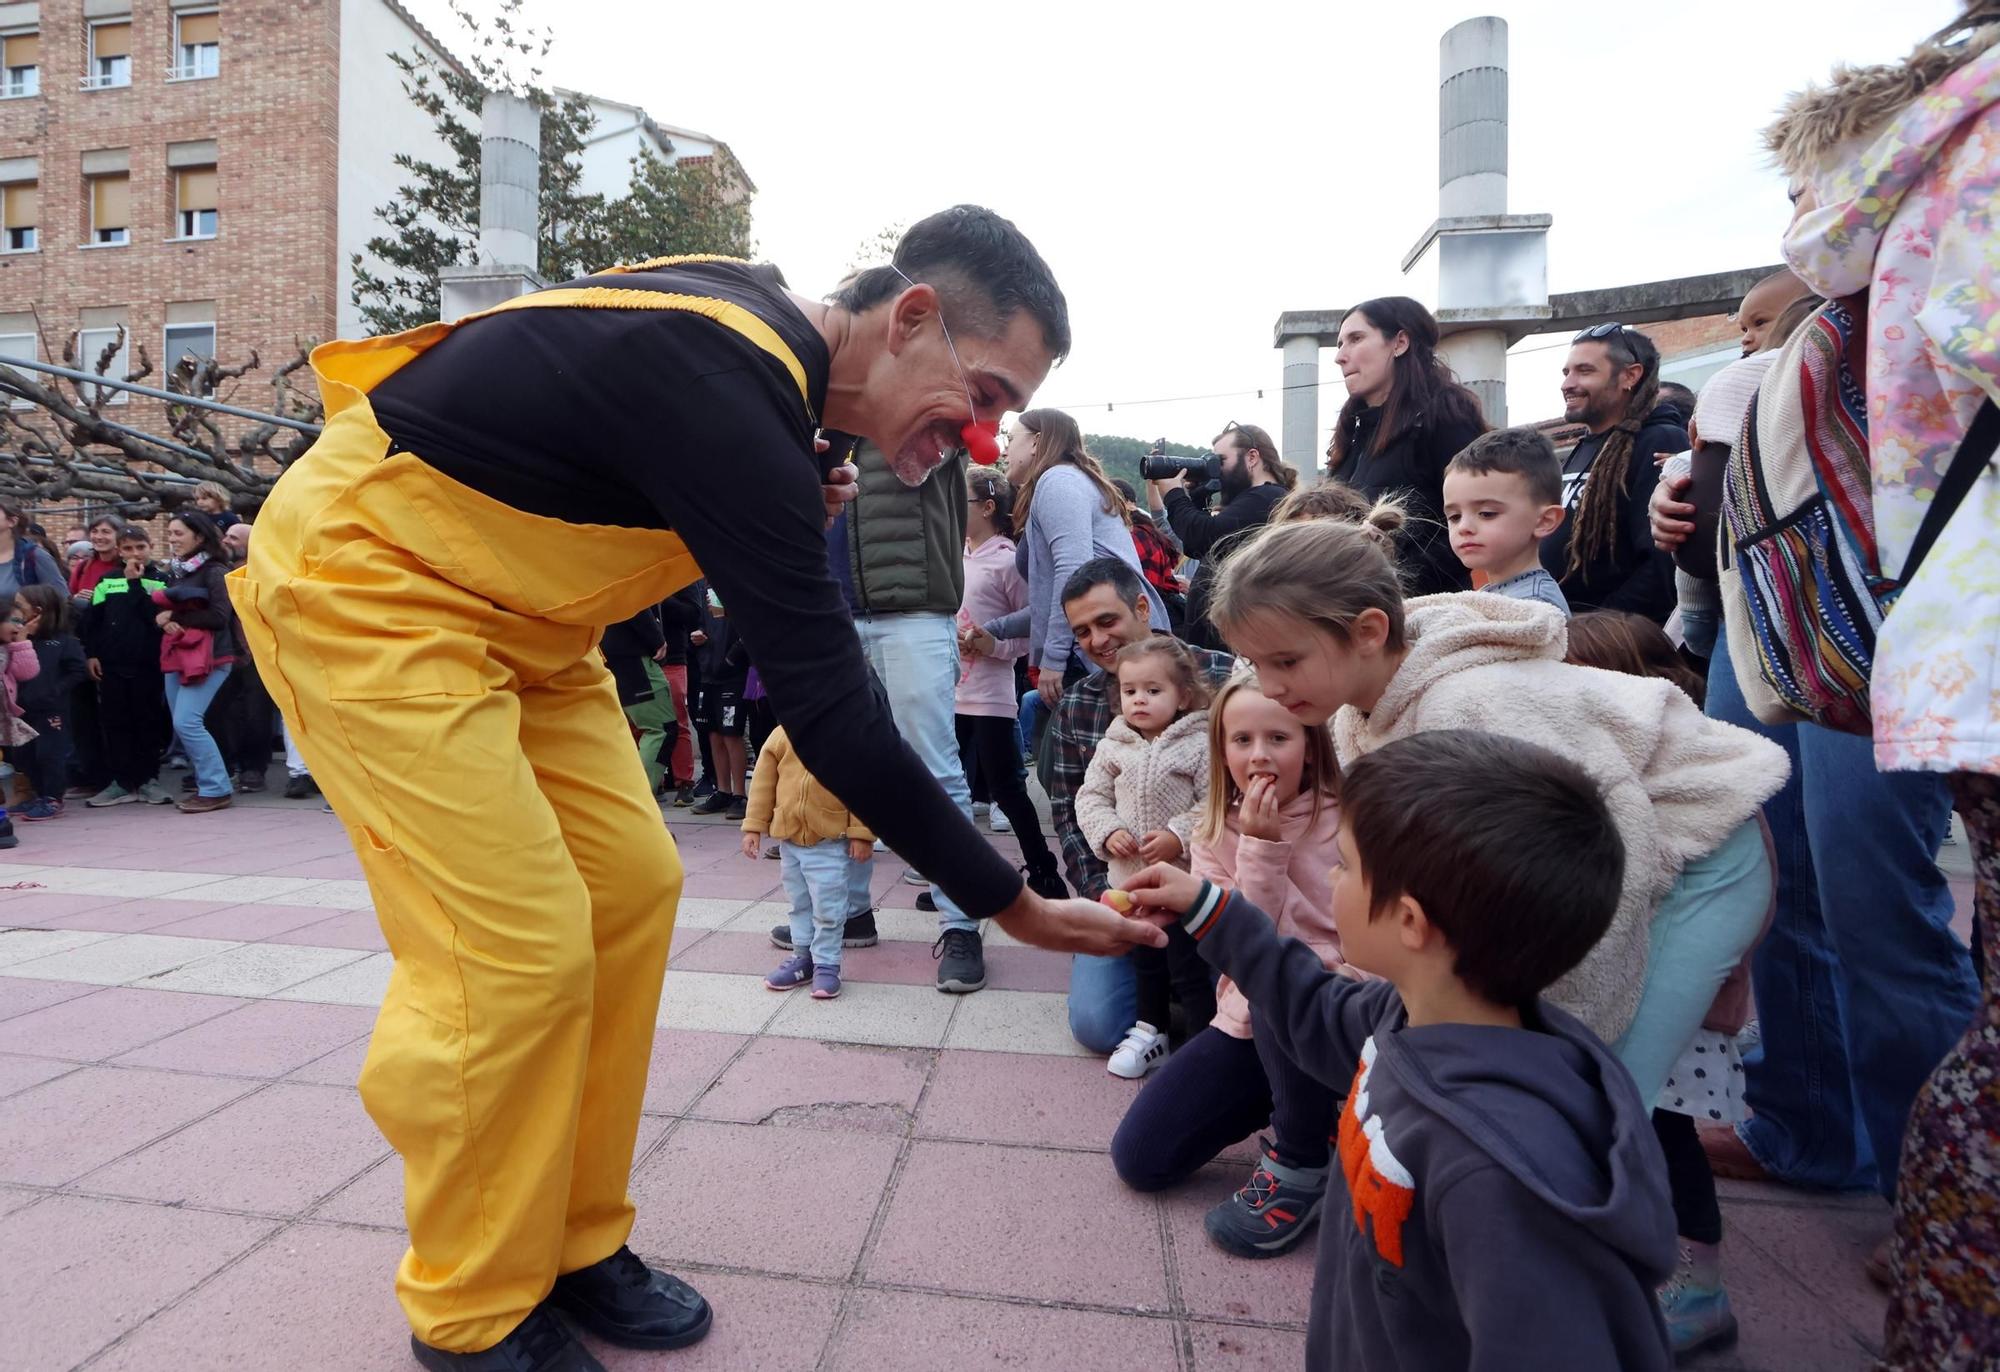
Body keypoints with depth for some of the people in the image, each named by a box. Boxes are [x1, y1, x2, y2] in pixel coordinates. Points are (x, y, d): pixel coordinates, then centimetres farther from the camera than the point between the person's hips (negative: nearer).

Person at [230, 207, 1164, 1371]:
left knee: (629, 886, 1)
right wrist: (1014, 905, -21)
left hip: (505, 600, 9)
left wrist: (781, 508, -5)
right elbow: (832, 713, -30)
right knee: (514, 945, -14)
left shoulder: (760, 322, -1)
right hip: (366, 575, -9)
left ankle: (574, 1248, 16)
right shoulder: (731, 396, -30)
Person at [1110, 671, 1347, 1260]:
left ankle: (1300, 1165, -12)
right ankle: (1296, 1108, 17)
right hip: (1251, 1025, 5)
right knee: (1139, 1157, -4)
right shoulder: (1216, 835, 0)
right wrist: (1259, 848, -22)